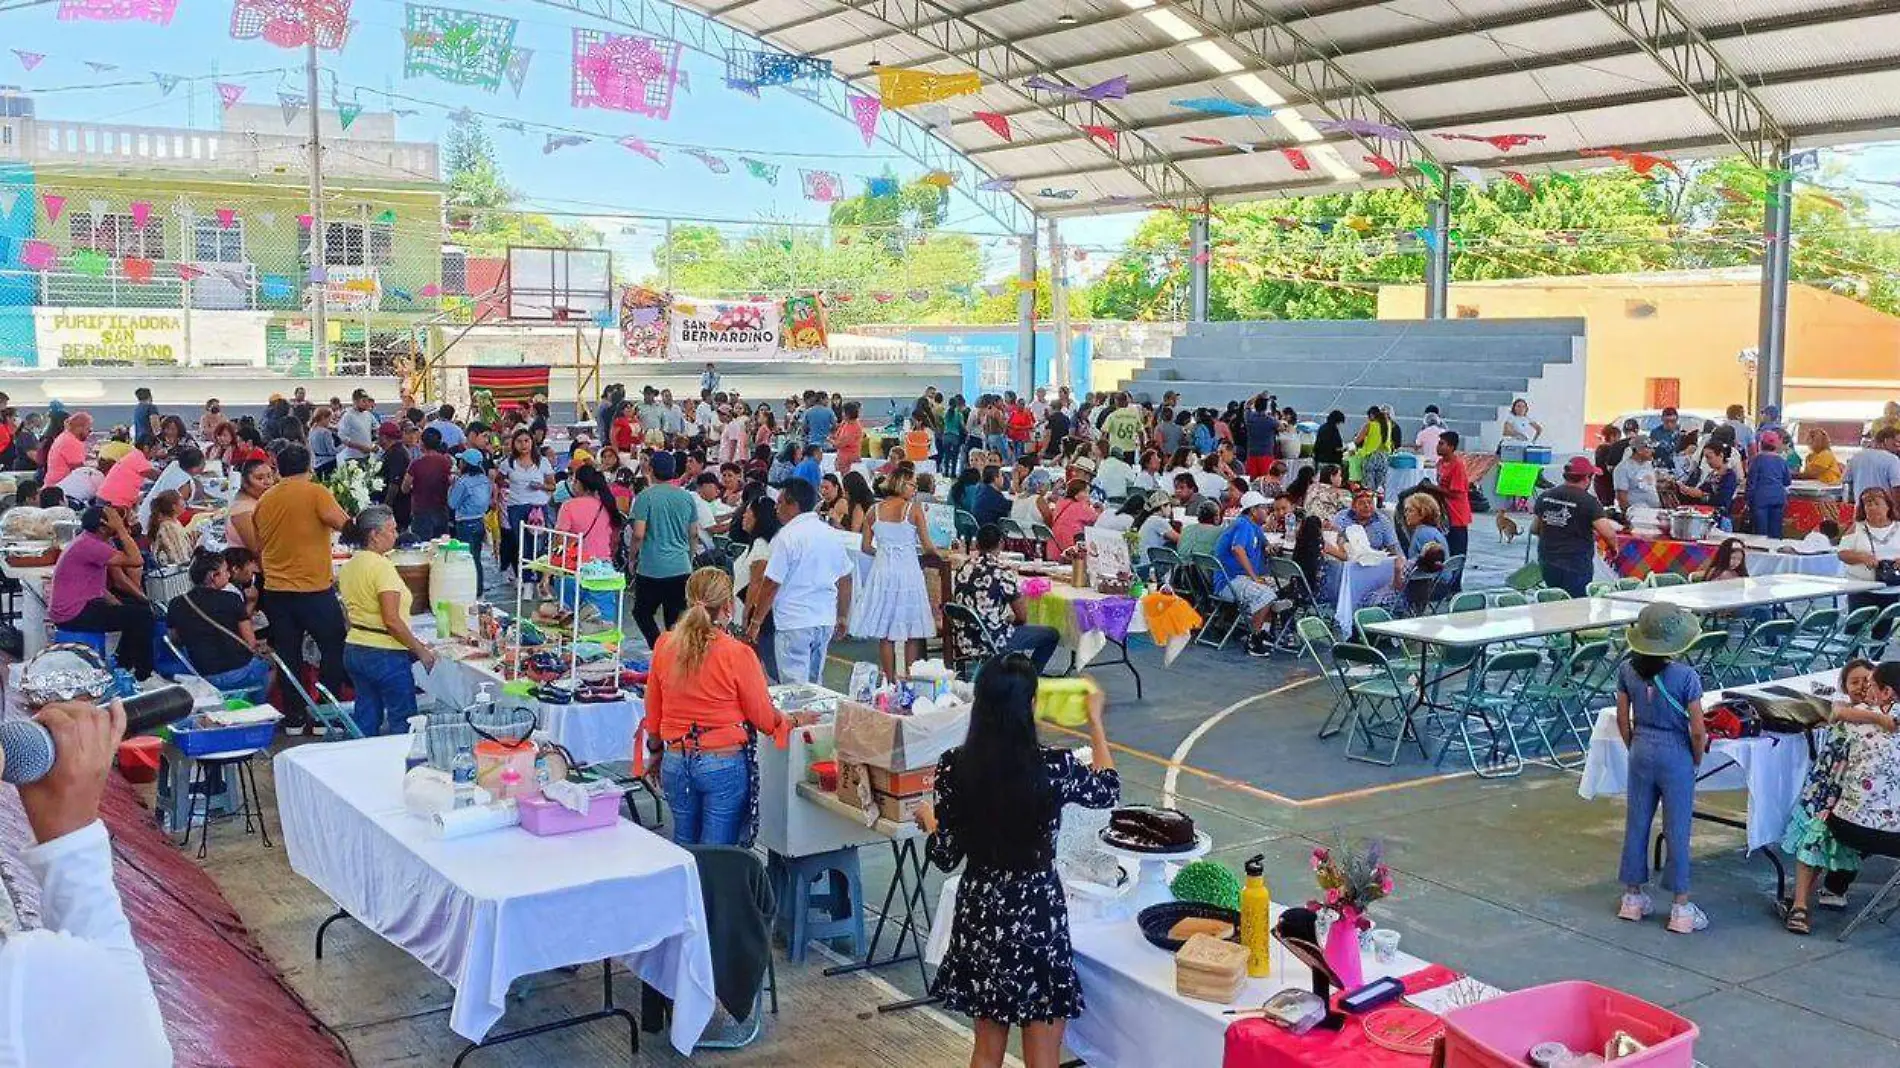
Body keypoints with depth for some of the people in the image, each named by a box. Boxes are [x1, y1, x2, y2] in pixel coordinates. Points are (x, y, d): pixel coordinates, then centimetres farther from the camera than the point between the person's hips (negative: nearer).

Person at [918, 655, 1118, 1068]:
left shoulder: (954, 768, -11)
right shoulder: (1055, 768, -17)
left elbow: (946, 856, -3)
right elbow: (1108, 791, 5)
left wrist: (927, 818, 18)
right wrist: (1095, 721, 17)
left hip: (980, 915, 3)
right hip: (1038, 915, -3)